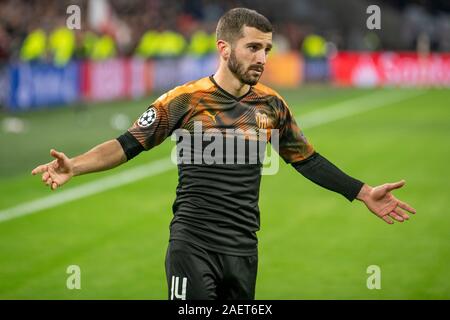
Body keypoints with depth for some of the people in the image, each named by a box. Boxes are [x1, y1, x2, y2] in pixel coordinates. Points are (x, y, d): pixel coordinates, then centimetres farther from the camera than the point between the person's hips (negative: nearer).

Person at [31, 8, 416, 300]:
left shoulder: (271, 105, 6)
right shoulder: (185, 99, -6)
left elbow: (308, 160, 16)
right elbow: (129, 144, -5)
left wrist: (364, 193, 13)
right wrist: (73, 166, -19)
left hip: (243, 249, 4)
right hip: (193, 244, -4)